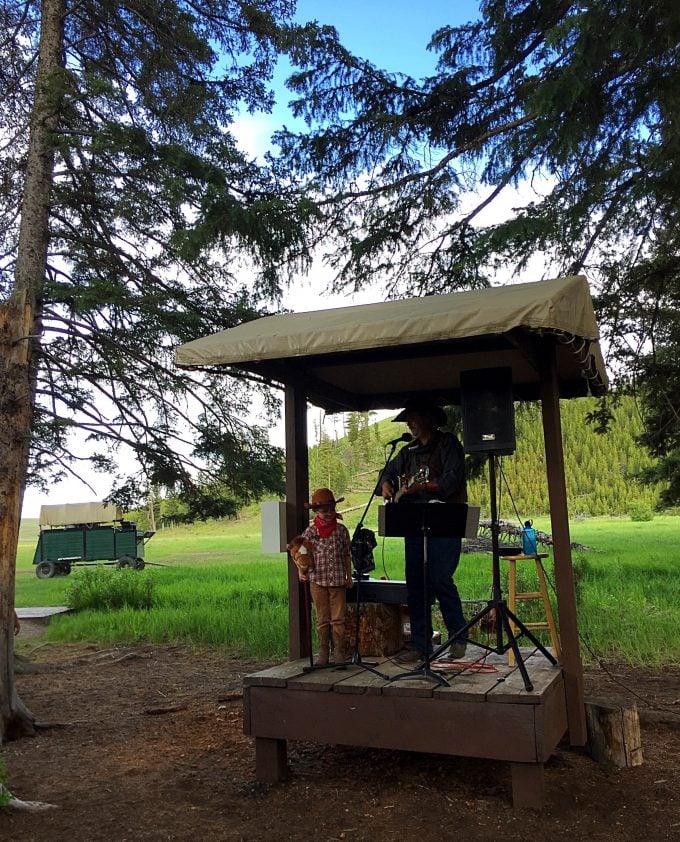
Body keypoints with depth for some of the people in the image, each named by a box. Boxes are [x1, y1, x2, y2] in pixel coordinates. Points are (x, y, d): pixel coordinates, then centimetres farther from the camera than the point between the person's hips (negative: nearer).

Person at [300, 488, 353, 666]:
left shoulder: (341, 530, 3)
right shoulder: (310, 531, -1)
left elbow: (347, 555, 10)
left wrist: (349, 576, 9)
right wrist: (302, 571, -15)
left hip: (338, 580, 0)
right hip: (318, 580, 0)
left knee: (338, 619, 3)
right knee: (322, 620, 8)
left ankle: (339, 653, 12)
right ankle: (323, 653, 17)